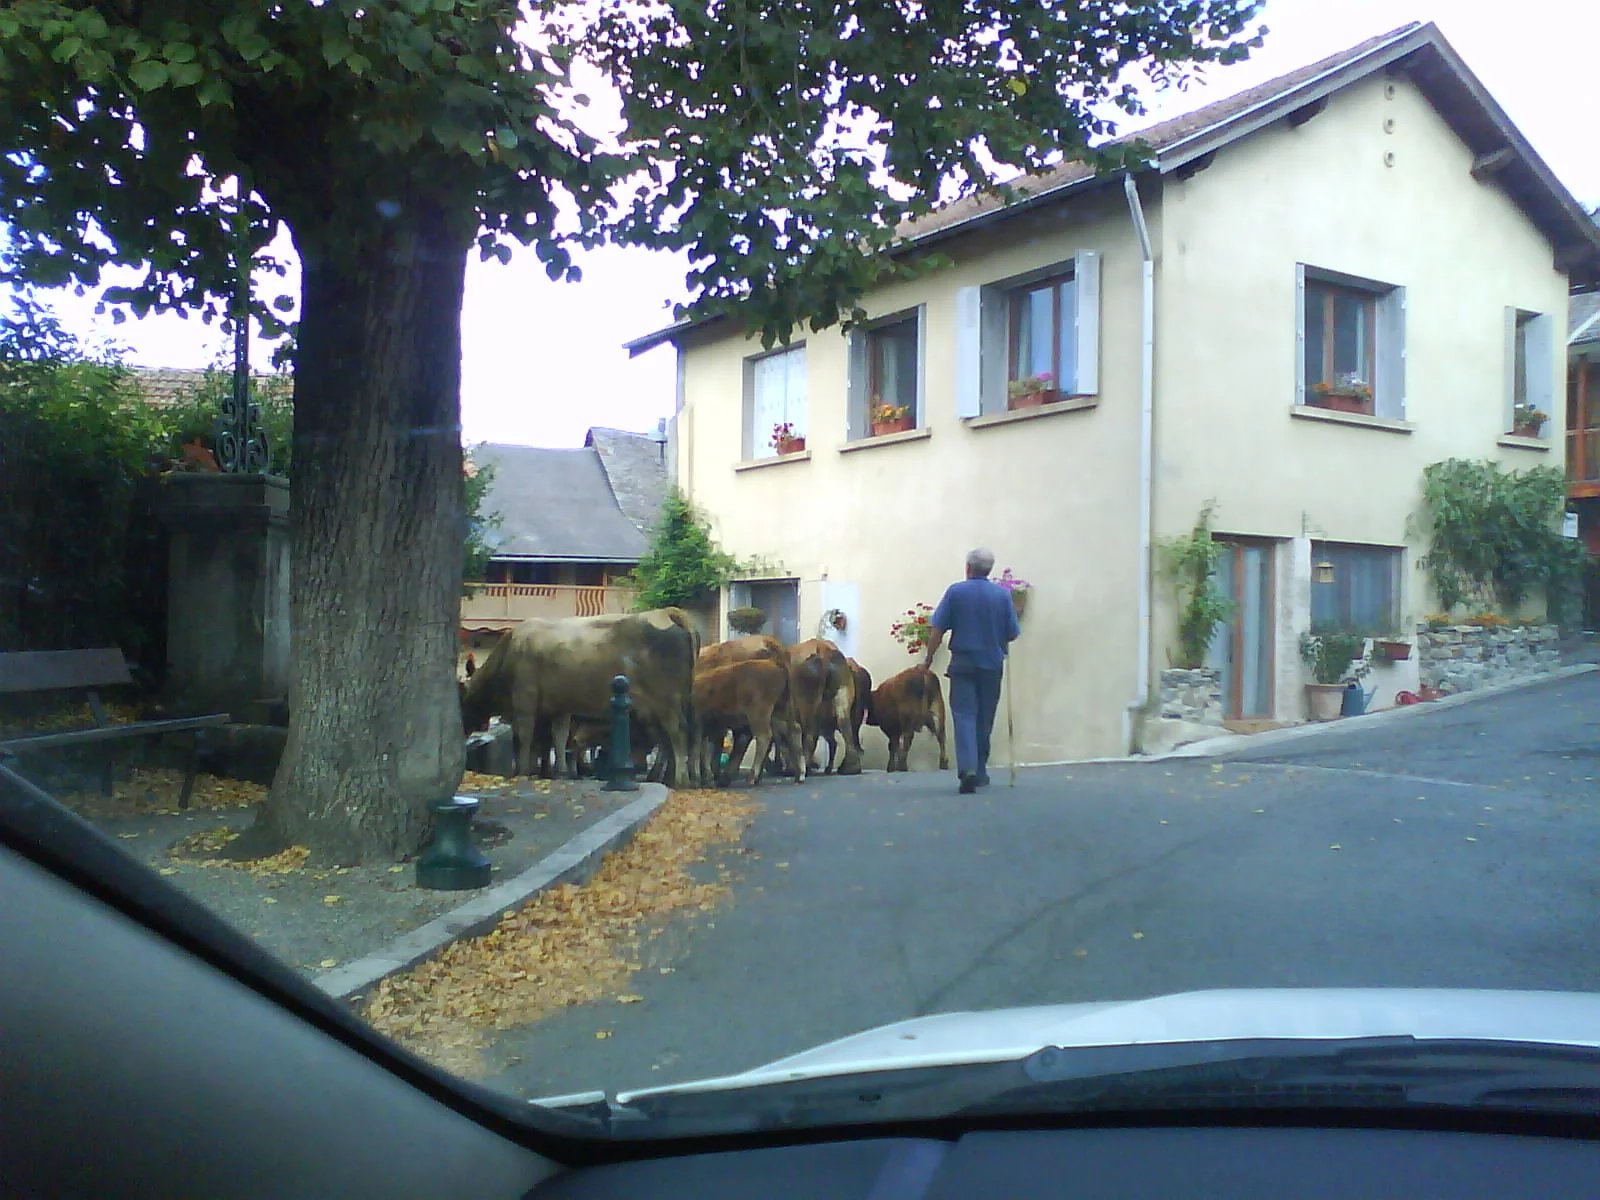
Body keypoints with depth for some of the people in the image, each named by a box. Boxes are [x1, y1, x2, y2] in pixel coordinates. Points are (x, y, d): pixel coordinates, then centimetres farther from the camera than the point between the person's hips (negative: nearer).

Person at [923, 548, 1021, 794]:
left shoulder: (955, 592, -4)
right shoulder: (1003, 595, -1)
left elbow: (938, 630, -5)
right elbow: (1012, 635, 2)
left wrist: (929, 658, 7)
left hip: (963, 663, -2)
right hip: (992, 664, 2)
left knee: (964, 715, -4)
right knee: (984, 719, 13)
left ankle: (968, 768, -22)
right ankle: (980, 771, 22)